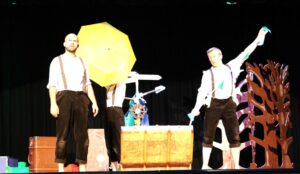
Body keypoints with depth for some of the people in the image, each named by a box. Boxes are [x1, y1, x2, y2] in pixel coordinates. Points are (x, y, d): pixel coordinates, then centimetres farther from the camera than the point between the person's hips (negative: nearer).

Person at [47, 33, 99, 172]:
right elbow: (52, 84, 0)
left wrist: (94, 102, 7)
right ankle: (60, 168, -4)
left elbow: (88, 84, 18)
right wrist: (53, 103, -12)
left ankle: (82, 167, 0)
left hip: (81, 98, 4)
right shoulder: (57, 61, 9)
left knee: (82, 134, -1)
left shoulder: (82, 62, 21)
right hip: (64, 97, -4)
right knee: (62, 134, -5)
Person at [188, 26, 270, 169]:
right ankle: (205, 166, 4)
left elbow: (244, 55, 7)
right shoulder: (208, 74, 1)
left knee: (234, 136, -2)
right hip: (213, 105, -1)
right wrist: (196, 108, -19)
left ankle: (236, 166, 2)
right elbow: (202, 92, -7)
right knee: (208, 137, -1)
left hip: (229, 104, 2)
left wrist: (258, 39, 4)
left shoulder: (231, 67, 7)